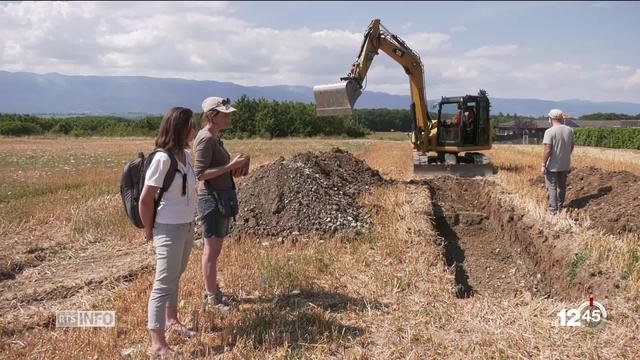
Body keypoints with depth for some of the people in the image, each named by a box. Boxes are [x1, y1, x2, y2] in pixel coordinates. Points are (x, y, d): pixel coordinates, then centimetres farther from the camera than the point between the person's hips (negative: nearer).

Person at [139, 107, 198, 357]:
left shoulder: (185, 154, 4)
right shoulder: (162, 159, -21)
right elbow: (145, 199, -17)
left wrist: (189, 220, 10)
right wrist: (149, 230, -7)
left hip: (187, 226, 8)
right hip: (169, 229, -8)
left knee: (174, 277, 22)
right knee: (164, 283, -4)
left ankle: (172, 320, 40)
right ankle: (158, 344, 2)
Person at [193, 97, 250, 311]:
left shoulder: (215, 137, 15)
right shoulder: (205, 139, -15)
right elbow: (200, 174, -20)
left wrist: (235, 169, 5)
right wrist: (231, 165, -21)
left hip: (222, 198, 10)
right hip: (211, 198, -10)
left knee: (215, 248, 16)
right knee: (212, 249, -2)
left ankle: (211, 290, 26)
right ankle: (212, 297, 7)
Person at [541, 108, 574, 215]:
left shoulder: (549, 132, -19)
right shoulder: (569, 130, 1)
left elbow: (547, 150, -22)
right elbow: (571, 147, 11)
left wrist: (543, 165, -14)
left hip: (552, 166, -6)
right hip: (565, 165, 6)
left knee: (551, 188, 3)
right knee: (562, 186, 19)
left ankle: (553, 210, 5)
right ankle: (560, 207, 32)